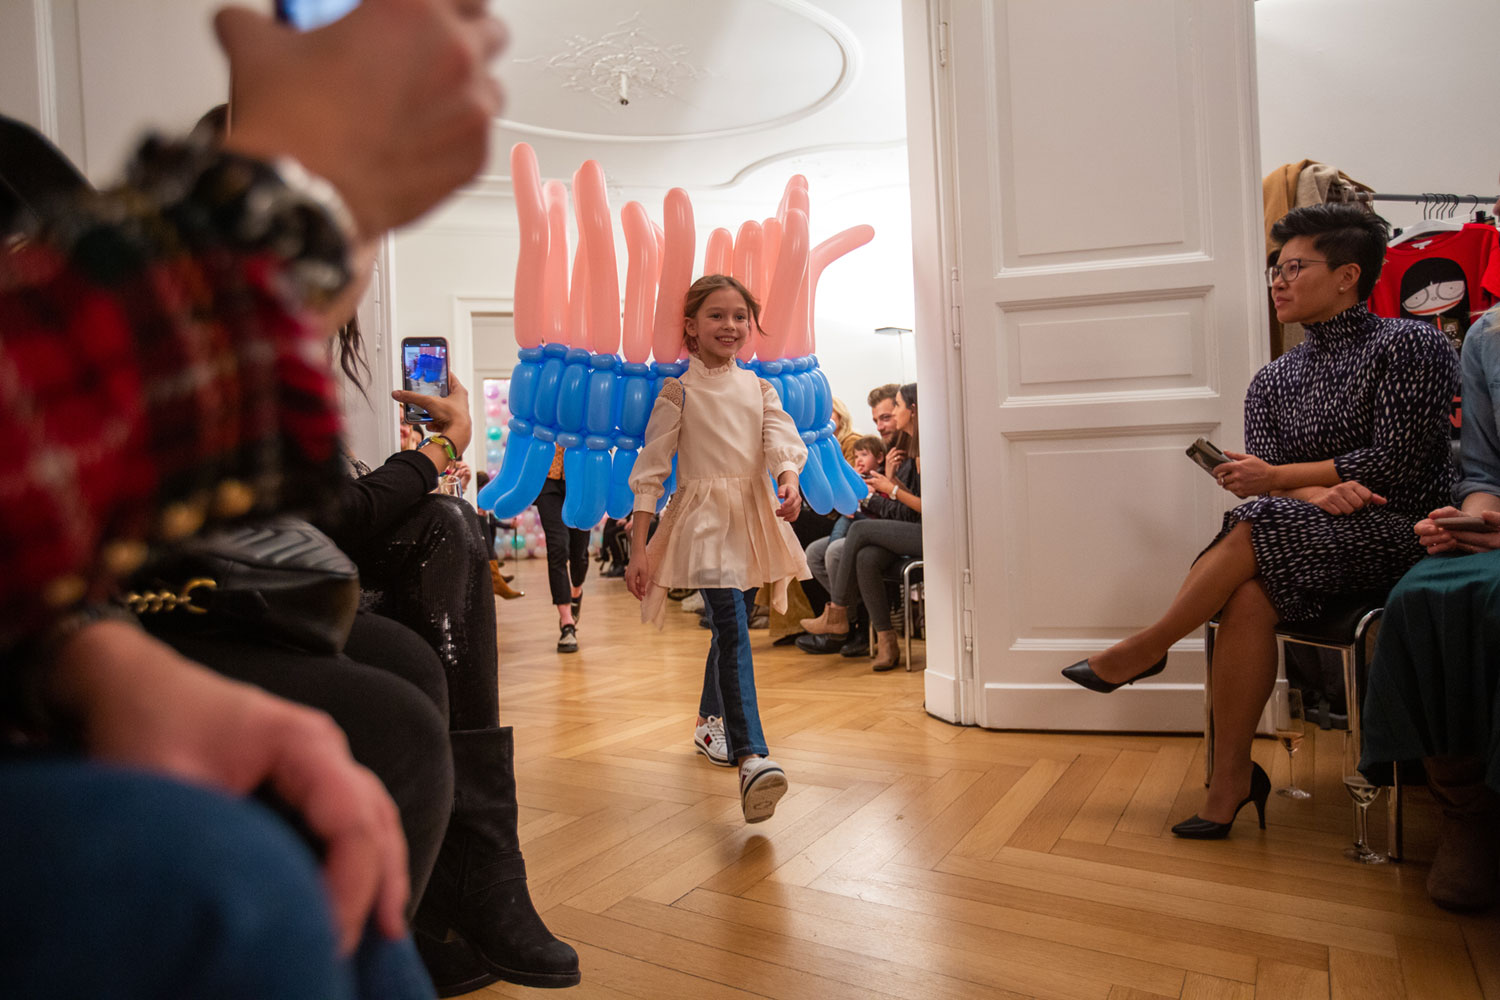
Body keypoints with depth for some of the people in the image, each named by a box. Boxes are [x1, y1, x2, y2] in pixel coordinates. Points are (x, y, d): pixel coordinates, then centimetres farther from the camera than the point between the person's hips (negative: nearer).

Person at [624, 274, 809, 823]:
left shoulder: (758, 387, 11)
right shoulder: (678, 391, -3)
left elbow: (783, 439, -4)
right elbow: (650, 469, -4)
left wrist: (789, 482, -28)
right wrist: (638, 547, -10)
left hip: (753, 517, 5)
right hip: (704, 518, -5)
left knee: (730, 626, 16)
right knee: (732, 629, -18)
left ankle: (710, 722, 38)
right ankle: (752, 758, -23)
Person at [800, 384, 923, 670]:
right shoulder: (907, 448, 18)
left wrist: (893, 490, -9)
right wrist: (891, 478, 7)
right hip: (913, 532, 8)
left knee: (860, 529, -14)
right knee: (866, 558, -16)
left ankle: (837, 614, 0)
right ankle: (886, 643, -15)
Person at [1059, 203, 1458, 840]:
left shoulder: (1410, 345, -2)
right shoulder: (1272, 382, 14)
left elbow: (1397, 463, -10)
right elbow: (1264, 474, 3)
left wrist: (1281, 479, -13)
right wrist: (1323, 491, -19)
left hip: (1399, 531, -4)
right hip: (1312, 541, 4)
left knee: (1256, 526, -31)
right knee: (1250, 595, -29)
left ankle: (1145, 649, -13)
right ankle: (1230, 776, -22)